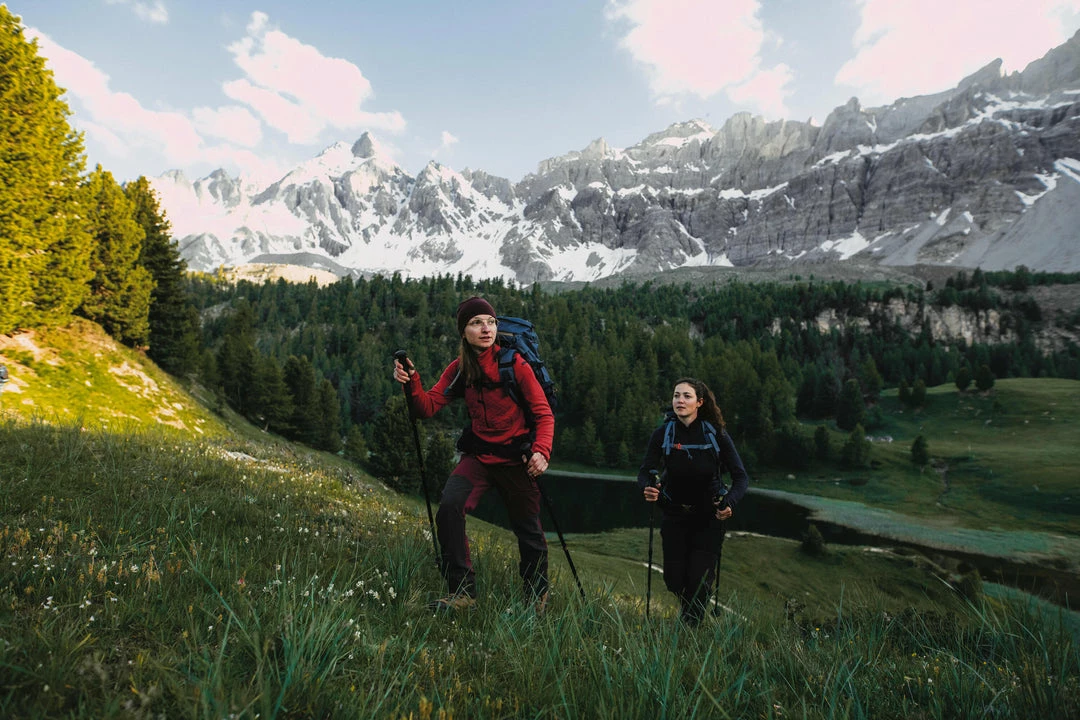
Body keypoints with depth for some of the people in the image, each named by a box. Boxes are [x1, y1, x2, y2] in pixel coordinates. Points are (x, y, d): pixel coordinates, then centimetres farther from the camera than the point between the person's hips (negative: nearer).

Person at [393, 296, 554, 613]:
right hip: (478, 456, 3)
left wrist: (541, 451, -24)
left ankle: (537, 596, 34)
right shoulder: (459, 369, 1)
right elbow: (428, 407, -5)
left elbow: (544, 414, -9)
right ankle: (462, 590, -6)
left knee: (528, 529, 7)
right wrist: (411, 382, -23)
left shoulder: (515, 364, -11)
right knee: (449, 507, -20)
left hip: (517, 460, -3)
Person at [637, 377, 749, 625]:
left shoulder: (716, 434, -15)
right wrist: (648, 489, -37)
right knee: (674, 580, 3)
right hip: (674, 515, 1)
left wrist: (730, 503, -32)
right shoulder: (662, 434, -12)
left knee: (699, 579, -9)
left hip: (709, 516, -1)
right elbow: (645, 472, -14)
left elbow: (741, 476, -13)